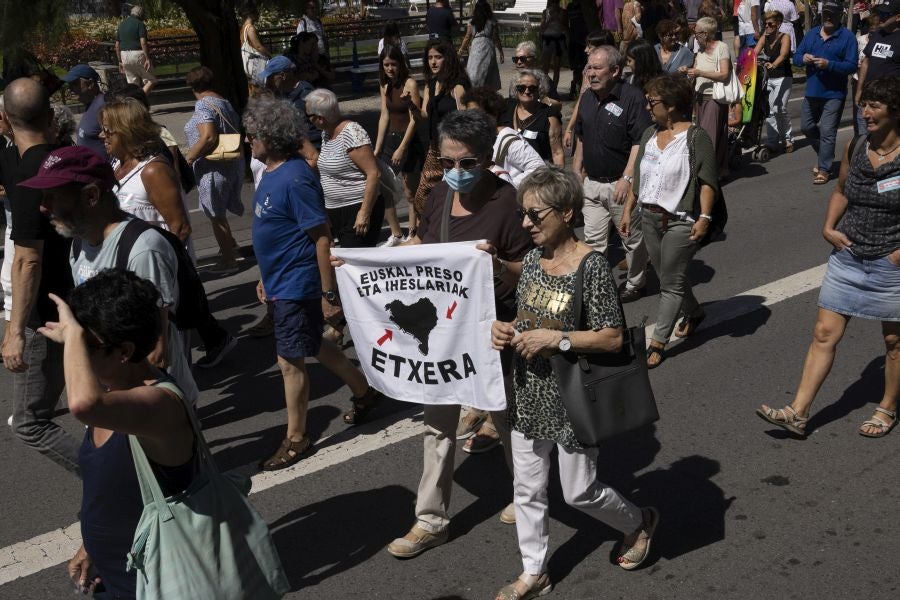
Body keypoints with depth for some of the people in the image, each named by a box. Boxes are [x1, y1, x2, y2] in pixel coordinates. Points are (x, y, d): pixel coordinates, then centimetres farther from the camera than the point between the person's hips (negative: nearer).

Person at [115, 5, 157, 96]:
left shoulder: (121, 25, 14)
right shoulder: (140, 24, -6)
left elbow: (117, 46, 14)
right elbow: (143, 43, -17)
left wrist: (120, 61, 19)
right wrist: (147, 59, -18)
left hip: (125, 56, 6)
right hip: (138, 55, -6)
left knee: (133, 84, 11)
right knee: (151, 81, 1)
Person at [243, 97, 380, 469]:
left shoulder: (294, 179, -24)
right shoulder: (272, 172, 5)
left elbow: (322, 237, -23)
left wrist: (329, 294, -22)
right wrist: (266, 277, 20)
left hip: (297, 286, -9)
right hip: (281, 282, 9)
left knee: (290, 361, 2)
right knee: (314, 347, 22)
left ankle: (296, 439, 19)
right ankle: (364, 392, 41)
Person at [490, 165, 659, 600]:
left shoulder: (592, 266, -19)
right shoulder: (532, 258, 2)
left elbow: (613, 337, -18)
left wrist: (555, 338, -24)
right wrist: (507, 329, -6)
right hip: (529, 393, 6)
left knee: (579, 492, 10)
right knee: (526, 489, 14)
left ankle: (639, 522, 40)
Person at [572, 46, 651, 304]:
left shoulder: (632, 98, -14)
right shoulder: (588, 99, 8)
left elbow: (640, 142, -19)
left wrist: (627, 178, -24)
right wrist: (577, 173, 17)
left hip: (620, 184, -6)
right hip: (592, 183, 6)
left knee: (632, 238, 9)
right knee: (593, 240, 8)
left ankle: (635, 284, 26)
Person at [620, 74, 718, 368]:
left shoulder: (696, 137, -11)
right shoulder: (650, 134, 9)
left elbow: (708, 182, -12)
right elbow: (638, 177, 15)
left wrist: (704, 217, -19)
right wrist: (627, 210, 13)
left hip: (680, 221, -7)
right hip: (650, 218, 7)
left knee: (671, 283, -1)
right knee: (668, 277, 18)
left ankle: (658, 343, 4)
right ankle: (694, 312, 43)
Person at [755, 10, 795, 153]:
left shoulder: (785, 37, -7)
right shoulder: (764, 37, 8)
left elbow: (783, 54, -25)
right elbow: (754, 53, -4)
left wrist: (773, 64, -44)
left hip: (783, 78, -5)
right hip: (768, 78, 5)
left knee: (780, 108, -12)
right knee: (769, 109, 1)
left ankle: (788, 139, 5)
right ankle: (772, 142, 8)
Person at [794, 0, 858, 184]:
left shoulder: (847, 37, -7)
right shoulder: (811, 34, 10)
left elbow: (852, 66, -13)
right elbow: (796, 57, 11)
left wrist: (829, 64, -25)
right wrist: (803, 58, -13)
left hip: (834, 94, -6)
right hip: (812, 92, 6)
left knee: (827, 132, -7)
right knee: (807, 127, 16)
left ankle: (824, 169, 0)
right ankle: (824, 156, 37)